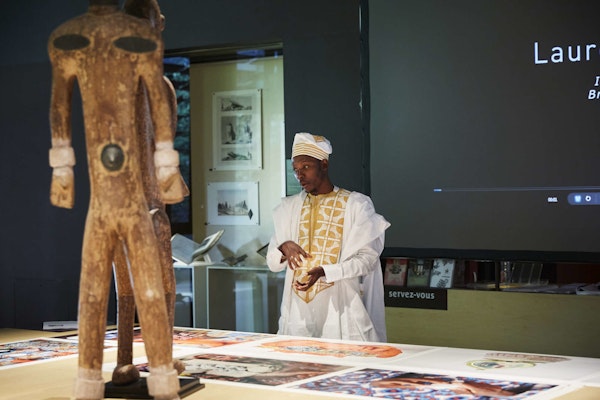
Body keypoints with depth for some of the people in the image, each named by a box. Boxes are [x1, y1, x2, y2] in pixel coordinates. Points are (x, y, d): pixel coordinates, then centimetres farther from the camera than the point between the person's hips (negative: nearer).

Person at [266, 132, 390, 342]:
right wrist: (283, 248, -11)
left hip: (339, 305, -3)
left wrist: (324, 272, -19)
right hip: (298, 308, 3)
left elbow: (367, 257, -6)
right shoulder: (290, 207, 13)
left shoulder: (356, 204, 0)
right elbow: (273, 263, 12)